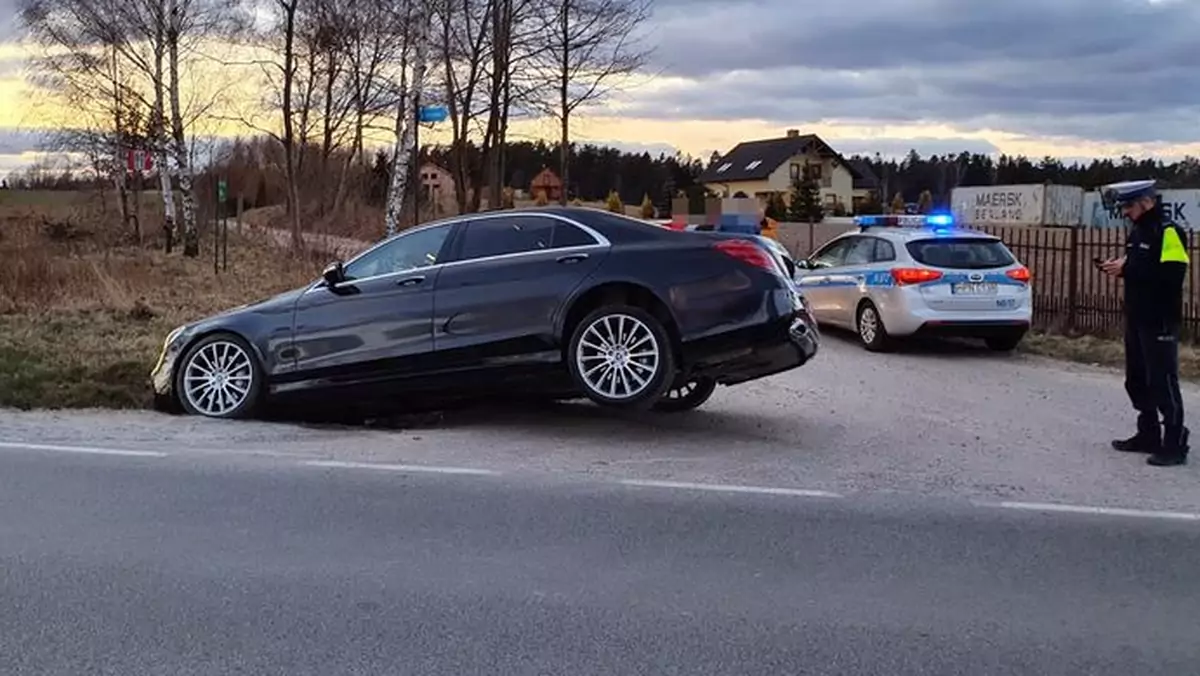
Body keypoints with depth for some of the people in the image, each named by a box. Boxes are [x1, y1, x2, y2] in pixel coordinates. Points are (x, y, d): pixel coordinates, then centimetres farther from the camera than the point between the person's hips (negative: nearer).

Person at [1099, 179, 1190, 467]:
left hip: (1160, 322, -9)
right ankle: (1148, 436, 25)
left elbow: (1171, 274, -24)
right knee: (1137, 381, 14)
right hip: (1136, 319, 9)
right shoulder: (1137, 232, 15)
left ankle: (1175, 444, -2)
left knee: (1163, 383, -7)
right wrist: (1120, 268, 3)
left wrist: (1128, 268, -22)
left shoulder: (1169, 232, -14)